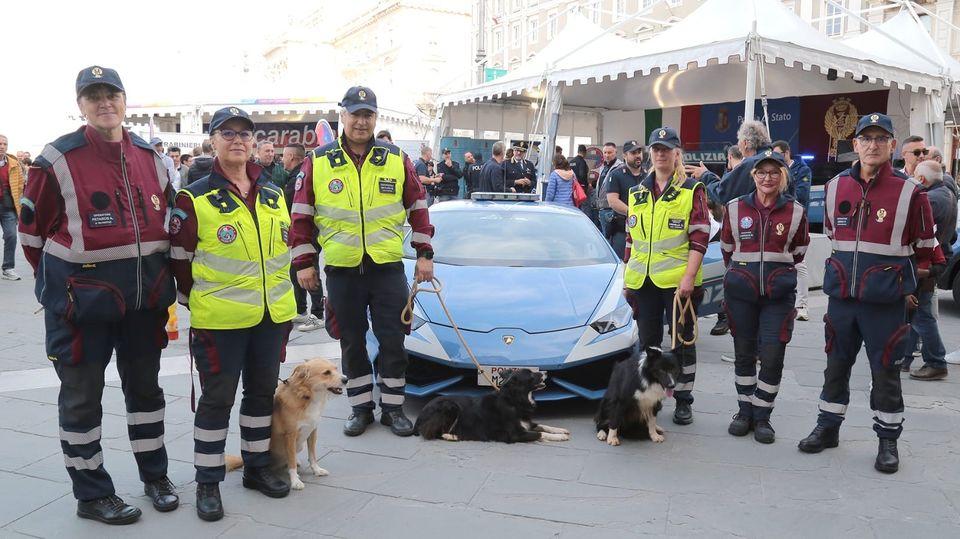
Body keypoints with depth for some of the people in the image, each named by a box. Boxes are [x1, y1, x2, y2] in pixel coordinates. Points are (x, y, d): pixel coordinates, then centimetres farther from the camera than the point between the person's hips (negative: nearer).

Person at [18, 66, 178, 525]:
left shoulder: (150, 158, 6)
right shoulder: (58, 160, -9)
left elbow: (168, 223, 15)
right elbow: (32, 229, -4)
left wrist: (160, 280, 12)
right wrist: (60, 282, 1)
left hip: (145, 295, 5)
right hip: (82, 296, -5)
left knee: (144, 385, 17)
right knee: (82, 395, 7)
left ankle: (155, 475, 33)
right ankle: (92, 495, 22)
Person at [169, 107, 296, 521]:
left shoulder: (273, 194, 9)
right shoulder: (195, 198, -8)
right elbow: (180, 258, -3)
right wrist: (197, 301, 1)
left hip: (272, 316, 5)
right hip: (219, 320, -5)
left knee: (262, 391, 16)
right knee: (217, 398, 5)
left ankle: (257, 467, 33)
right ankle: (208, 482, 19)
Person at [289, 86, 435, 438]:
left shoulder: (397, 159, 3)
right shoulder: (318, 162, 1)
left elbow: (418, 208, 8)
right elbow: (302, 216, 4)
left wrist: (424, 254, 4)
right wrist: (304, 262, 1)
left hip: (388, 268, 0)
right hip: (341, 270, 0)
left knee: (393, 340, 5)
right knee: (352, 343, 11)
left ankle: (392, 407, 20)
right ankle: (361, 407, 25)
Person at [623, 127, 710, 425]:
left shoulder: (692, 190, -2)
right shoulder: (638, 193, 13)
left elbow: (700, 238, -7)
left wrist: (689, 277, -16)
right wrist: (626, 276, 13)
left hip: (678, 280, -4)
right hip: (643, 280, 5)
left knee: (683, 341, 5)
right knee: (648, 340, 12)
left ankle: (683, 400, 16)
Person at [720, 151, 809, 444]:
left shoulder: (796, 211, 1)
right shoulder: (735, 208, 2)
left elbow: (797, 252, 12)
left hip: (779, 294, -1)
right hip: (740, 292, 1)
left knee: (772, 357, -4)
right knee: (743, 354, 10)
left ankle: (762, 416, 12)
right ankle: (745, 411, 24)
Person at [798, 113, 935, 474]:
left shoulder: (909, 192, -8)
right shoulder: (835, 187, 3)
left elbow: (924, 247, 4)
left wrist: (894, 272, 10)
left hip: (886, 300, -3)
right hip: (841, 294, 4)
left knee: (886, 369, 5)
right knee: (836, 363, 14)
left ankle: (888, 439, 20)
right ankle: (828, 427, 29)